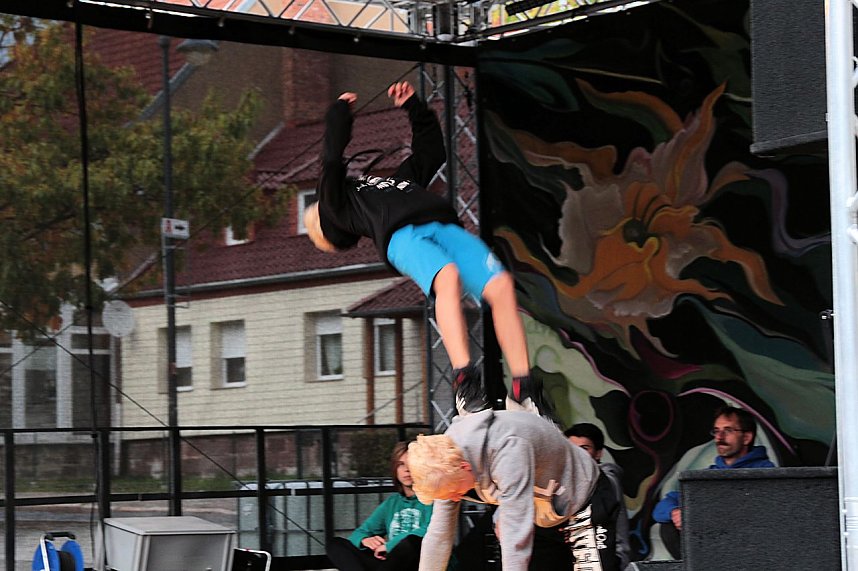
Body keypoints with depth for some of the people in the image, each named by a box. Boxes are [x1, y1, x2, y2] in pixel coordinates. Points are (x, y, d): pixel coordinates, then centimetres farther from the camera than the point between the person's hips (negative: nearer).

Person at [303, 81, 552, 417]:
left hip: (445, 226, 5)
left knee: (501, 285, -23)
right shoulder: (336, 204, 27)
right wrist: (340, 112, 29)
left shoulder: (396, 178, 45)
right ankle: (465, 385, -47)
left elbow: (430, 150, 50)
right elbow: (332, 156, 15)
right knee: (447, 276, -38)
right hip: (401, 235, -5)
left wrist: (413, 106, 49)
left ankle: (524, 392, -29)